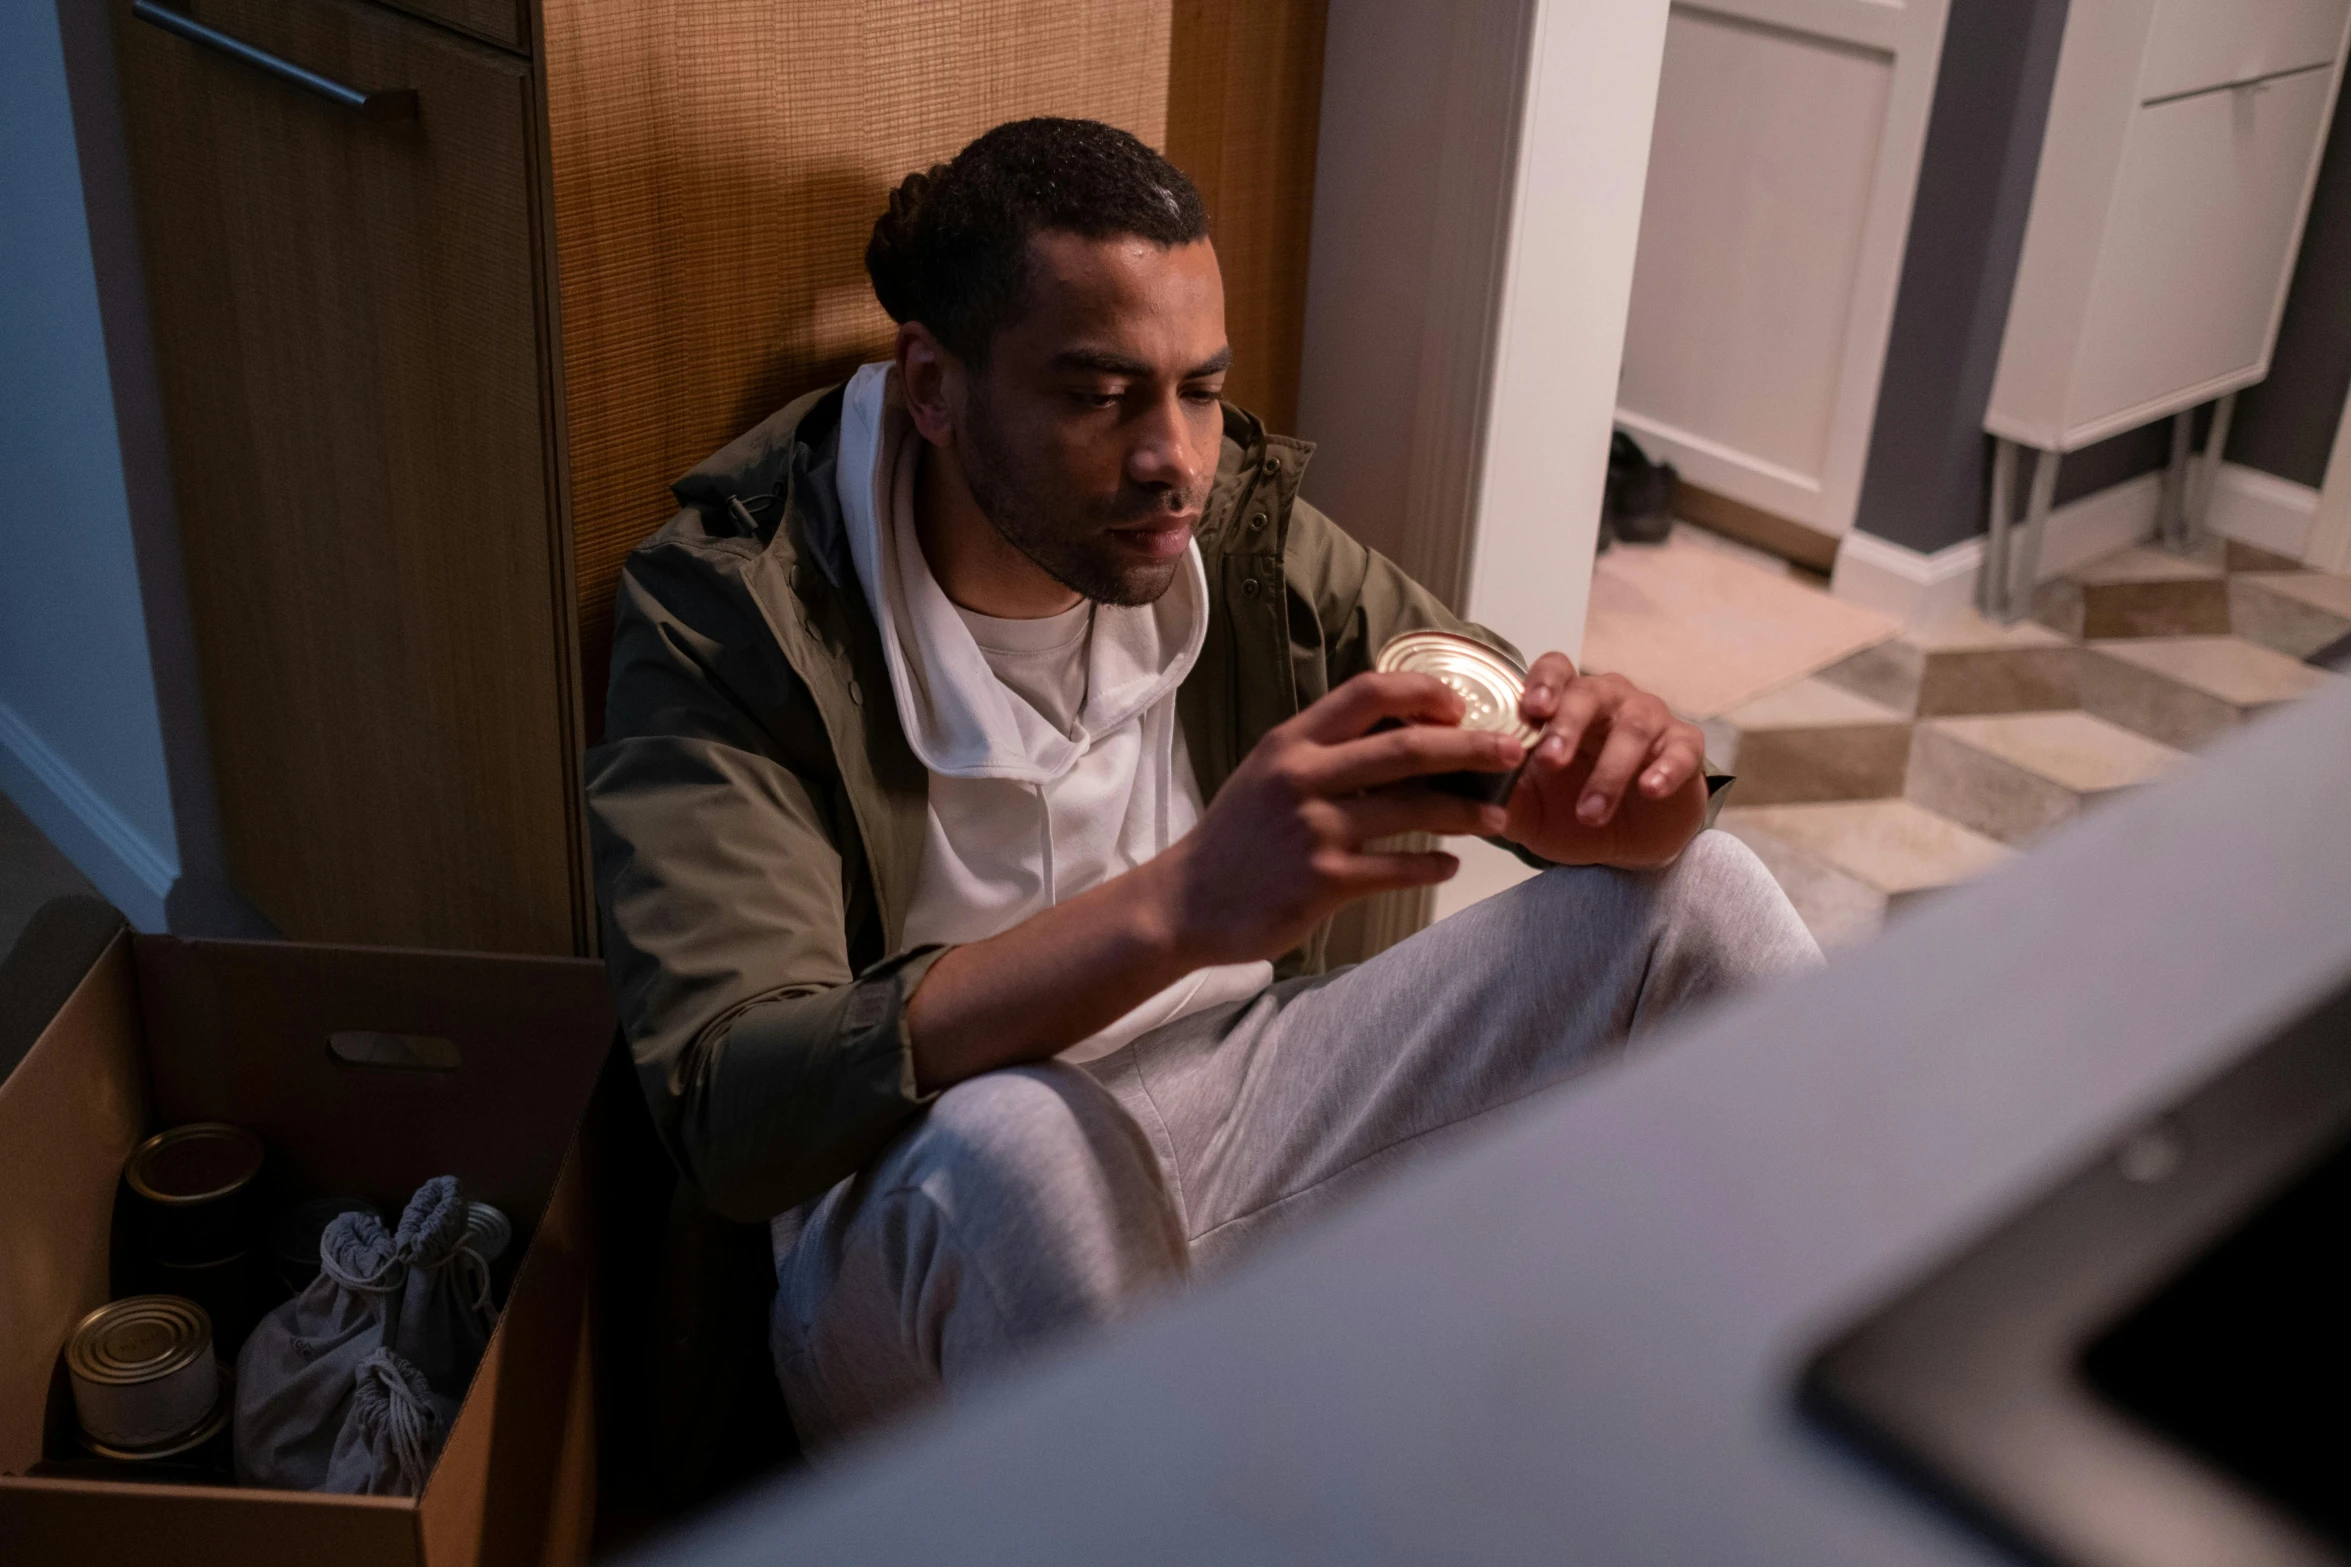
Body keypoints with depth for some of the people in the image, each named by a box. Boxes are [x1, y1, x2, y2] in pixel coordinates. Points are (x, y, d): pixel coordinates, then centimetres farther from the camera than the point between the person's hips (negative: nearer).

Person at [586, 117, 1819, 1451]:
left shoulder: (1240, 523, -2)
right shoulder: (731, 611, -16)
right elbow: (729, 1106, -29)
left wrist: (1621, 788, -22)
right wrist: (1176, 905, -42)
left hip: (1245, 1117, 5)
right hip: (921, 1234, -4)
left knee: (1698, 890, -5)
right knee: (1017, 1142, -41)